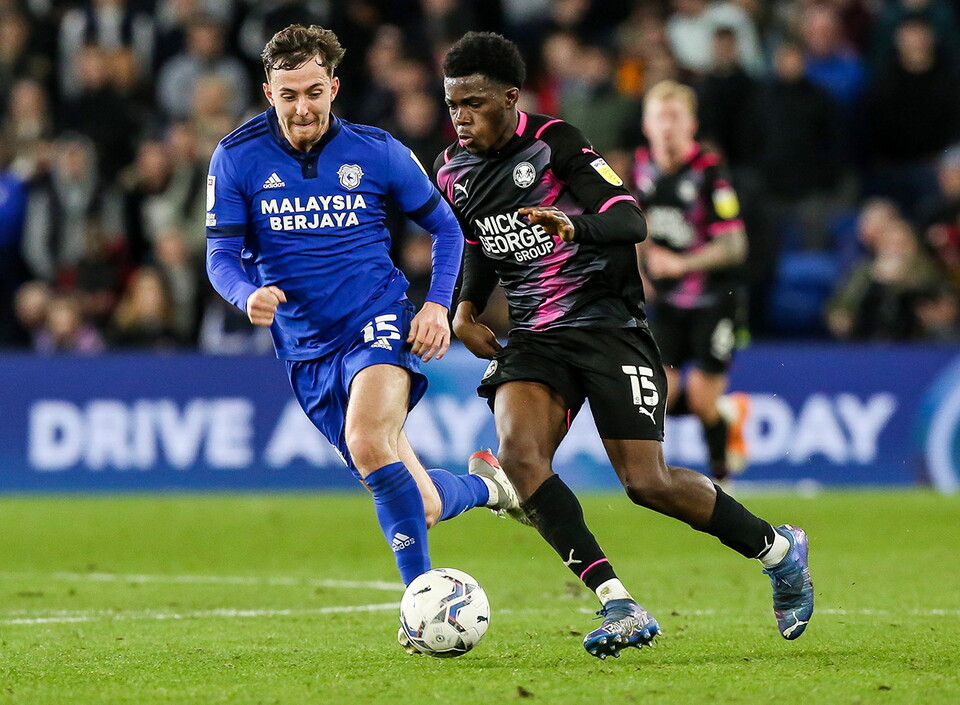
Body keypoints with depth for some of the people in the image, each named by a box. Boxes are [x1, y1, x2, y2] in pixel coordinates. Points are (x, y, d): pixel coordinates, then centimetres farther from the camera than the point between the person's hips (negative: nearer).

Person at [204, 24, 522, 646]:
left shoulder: (377, 152, -3)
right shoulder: (238, 158, -3)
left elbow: (446, 228, 10)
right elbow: (222, 255, -1)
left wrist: (438, 304, -5)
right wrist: (249, 294, -23)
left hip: (377, 322, -3)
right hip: (308, 351, 3)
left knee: (368, 444, -33)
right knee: (419, 508, 5)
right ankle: (482, 485, 40)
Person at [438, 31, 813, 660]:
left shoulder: (553, 142, -10)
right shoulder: (454, 175, 8)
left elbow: (631, 220, -17)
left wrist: (576, 225, -37)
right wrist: (466, 307, 11)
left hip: (607, 322, -5)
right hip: (534, 339, 5)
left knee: (647, 483, -11)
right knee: (518, 454, -24)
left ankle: (778, 549, 16)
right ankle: (619, 607, -23)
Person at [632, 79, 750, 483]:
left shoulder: (708, 173, -18)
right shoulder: (644, 165, 0)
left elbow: (734, 247, -19)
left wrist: (681, 264, -29)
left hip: (715, 299, -5)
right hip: (669, 299, 5)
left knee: (702, 400, -8)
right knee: (660, 397, -7)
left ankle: (720, 478, 18)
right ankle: (730, 412, 24)